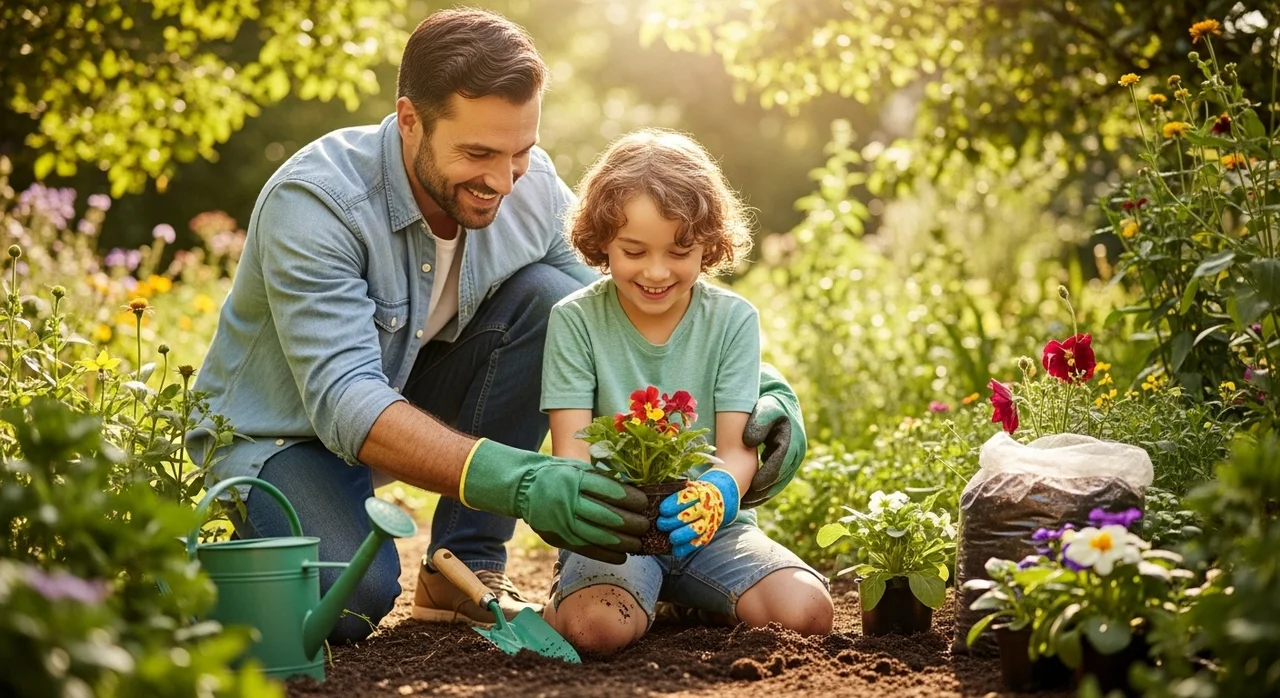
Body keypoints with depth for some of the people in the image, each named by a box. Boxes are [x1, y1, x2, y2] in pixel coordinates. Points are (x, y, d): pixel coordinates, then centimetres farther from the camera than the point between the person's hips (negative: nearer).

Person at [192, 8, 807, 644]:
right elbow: (343, 401, -40)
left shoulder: (532, 188, -14)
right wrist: (516, 483, -54)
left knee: (544, 296, -20)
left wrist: (761, 391, -26)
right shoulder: (314, 202, -31)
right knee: (350, 597, -34)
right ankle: (244, 521, 4)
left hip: (413, 395, 5)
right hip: (281, 433, -5)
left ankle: (466, 567, -10)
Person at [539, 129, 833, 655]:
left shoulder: (732, 320, 1)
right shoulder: (575, 321, -4)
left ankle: (687, 600, 6)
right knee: (599, 625, -34)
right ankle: (560, 603, 2)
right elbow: (571, 449, -10)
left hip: (708, 526, 3)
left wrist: (717, 495, -32)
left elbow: (738, 449, -6)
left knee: (806, 611, -22)